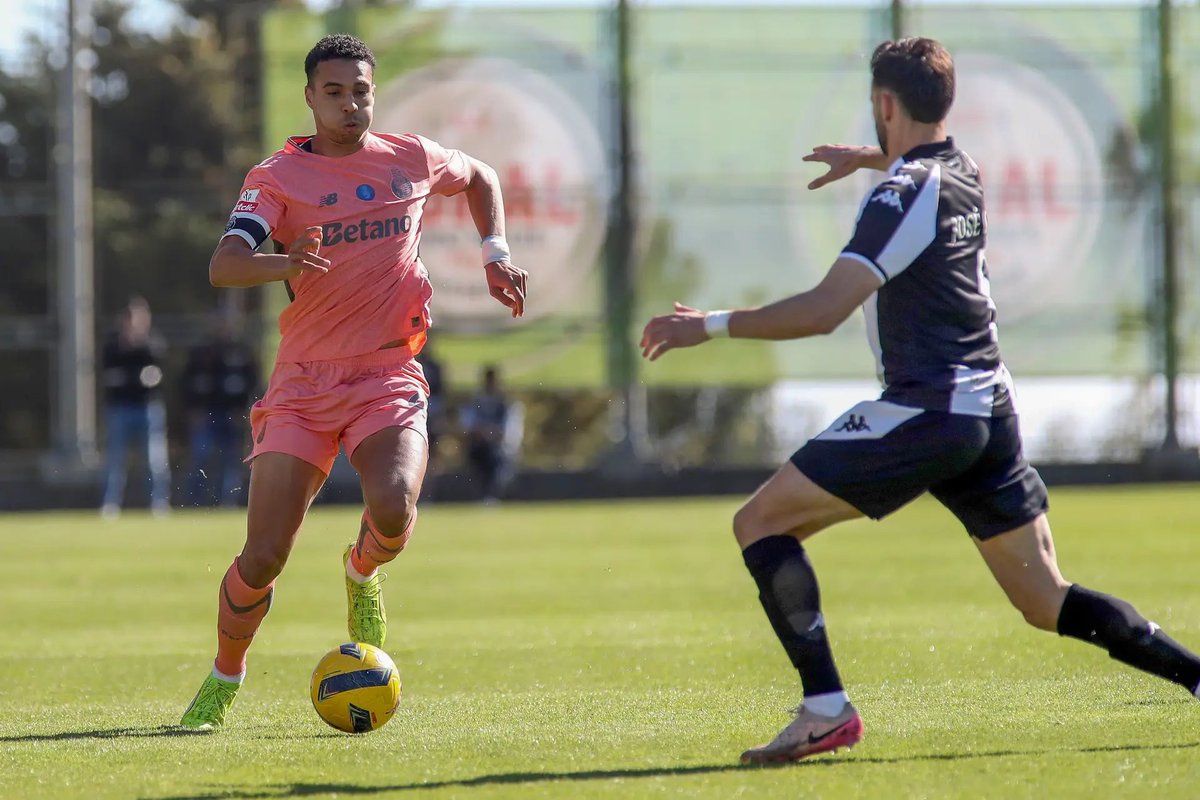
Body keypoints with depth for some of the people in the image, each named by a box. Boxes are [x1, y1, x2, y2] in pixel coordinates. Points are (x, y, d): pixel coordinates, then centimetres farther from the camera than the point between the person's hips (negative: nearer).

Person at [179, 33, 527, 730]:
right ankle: (224, 679, 18)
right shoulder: (279, 177, -3)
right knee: (262, 559, -8)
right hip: (304, 384, -1)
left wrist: (496, 254, 15)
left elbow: (482, 179, 29)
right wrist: (284, 263, -39)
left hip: (389, 378, 1)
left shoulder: (411, 159, 7)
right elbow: (224, 266, -19)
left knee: (394, 509, -27)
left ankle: (363, 574, 9)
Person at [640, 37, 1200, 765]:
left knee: (761, 522, -4)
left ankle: (826, 709, -13)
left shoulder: (901, 198, -14)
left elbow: (823, 310, -23)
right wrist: (867, 159, 56)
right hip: (991, 411, 9)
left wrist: (712, 324, -16)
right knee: (1047, 603, 13)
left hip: (925, 412, -9)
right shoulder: (964, 175, 12)